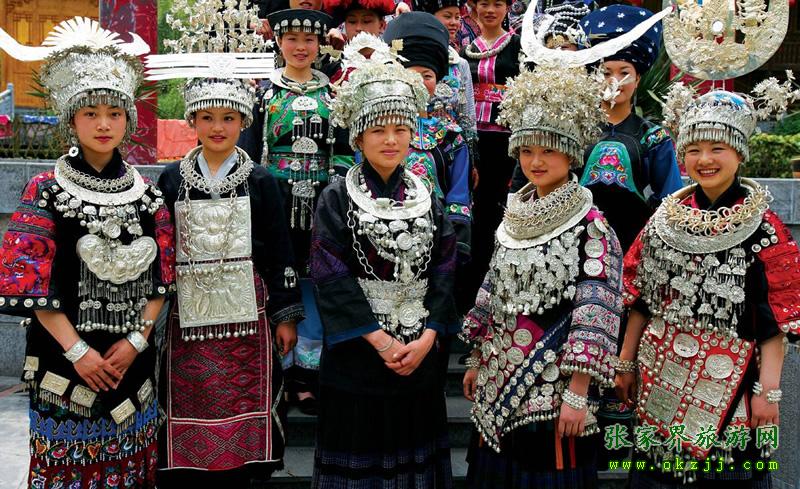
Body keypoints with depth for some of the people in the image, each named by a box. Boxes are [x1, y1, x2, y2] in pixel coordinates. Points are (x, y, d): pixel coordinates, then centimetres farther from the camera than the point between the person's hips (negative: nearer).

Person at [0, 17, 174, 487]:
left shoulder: (147, 193, 4)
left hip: (132, 356, 3)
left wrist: (137, 339, -7)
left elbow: (159, 279, 4)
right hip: (66, 356, -3)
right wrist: (77, 350, -14)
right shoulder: (46, 191, -5)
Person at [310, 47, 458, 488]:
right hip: (355, 356, -3)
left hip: (419, 357, 4)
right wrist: (380, 339, -16)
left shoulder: (427, 200, 7)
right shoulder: (336, 200, -4)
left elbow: (444, 273, 2)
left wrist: (426, 338, -11)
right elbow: (332, 278, -12)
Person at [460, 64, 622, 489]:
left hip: (554, 388, -6)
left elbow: (594, 315, -15)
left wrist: (578, 393, -18)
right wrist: (478, 362, 16)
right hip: (500, 379, 6)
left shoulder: (591, 227, -11)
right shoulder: (513, 219, 9)